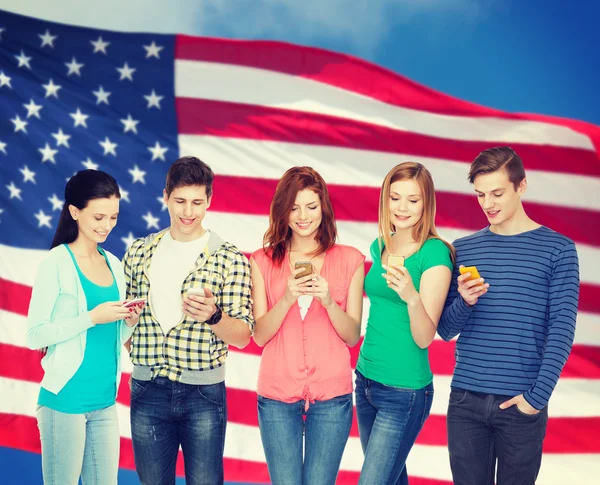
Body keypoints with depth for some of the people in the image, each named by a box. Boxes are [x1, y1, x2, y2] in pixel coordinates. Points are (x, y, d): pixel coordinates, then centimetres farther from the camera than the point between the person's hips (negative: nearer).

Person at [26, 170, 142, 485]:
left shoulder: (114, 264, 10)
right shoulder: (57, 263, -9)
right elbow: (35, 335, -12)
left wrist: (129, 321, -4)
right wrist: (92, 317, -19)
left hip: (105, 400, 6)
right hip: (65, 399, -6)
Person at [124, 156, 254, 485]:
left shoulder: (230, 258, -4)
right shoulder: (139, 252, 6)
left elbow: (242, 337, -5)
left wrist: (213, 316, -24)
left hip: (203, 394, -2)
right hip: (147, 391, 3)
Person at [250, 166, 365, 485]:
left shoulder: (350, 260, 3)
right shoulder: (263, 262, 4)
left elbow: (353, 336, 2)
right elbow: (260, 336, 0)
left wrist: (328, 301, -16)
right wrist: (287, 299, -16)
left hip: (331, 397, 0)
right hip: (277, 397, 1)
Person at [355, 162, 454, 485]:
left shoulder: (434, 253, -13)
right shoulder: (380, 247, 6)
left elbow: (425, 337, -17)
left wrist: (412, 297, -34)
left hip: (404, 391, -7)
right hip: (367, 379, 7)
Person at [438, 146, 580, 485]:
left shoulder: (558, 250, -1)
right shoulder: (463, 250, 7)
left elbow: (562, 330, -6)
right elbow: (446, 331, 8)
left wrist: (537, 396, -14)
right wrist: (464, 302, -12)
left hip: (522, 404, -2)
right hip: (465, 401, 3)